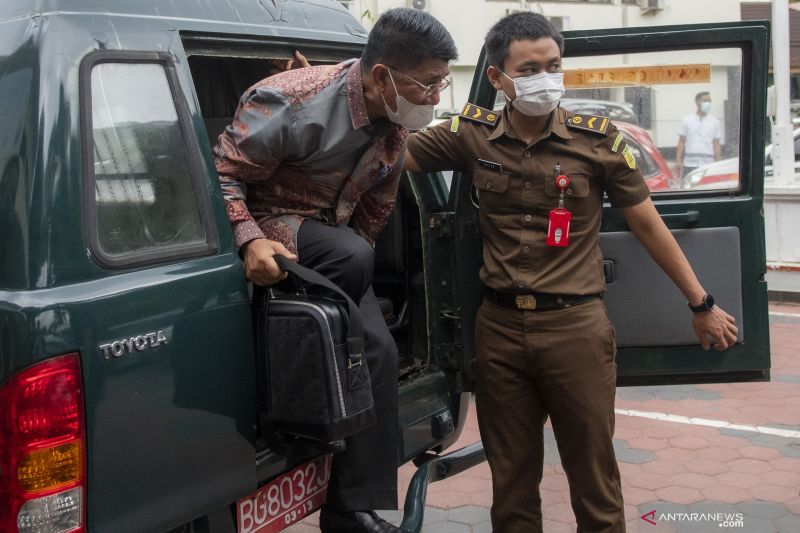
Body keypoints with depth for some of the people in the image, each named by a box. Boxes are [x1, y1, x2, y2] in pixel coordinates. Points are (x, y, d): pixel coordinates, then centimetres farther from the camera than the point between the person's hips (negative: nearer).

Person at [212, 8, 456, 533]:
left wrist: (357, 263, 10)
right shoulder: (294, 103, -24)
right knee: (352, 257, -35)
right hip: (270, 228, -7)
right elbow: (220, 173, -22)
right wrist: (250, 241, -35)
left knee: (378, 349, -8)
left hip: (327, 240, 7)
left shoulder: (395, 127, -1)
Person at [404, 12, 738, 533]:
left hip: (577, 327, -2)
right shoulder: (473, 133, 2)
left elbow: (647, 224, 4)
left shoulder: (598, 139, -3)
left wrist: (702, 304, 7)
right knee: (511, 481, 14)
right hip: (499, 328, 2)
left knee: (594, 478, 8)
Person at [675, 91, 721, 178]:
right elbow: (681, 142, 7)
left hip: (708, 164, 1)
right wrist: (678, 161, -1)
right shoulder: (686, 120, 7)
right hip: (689, 164, 0)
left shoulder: (714, 122, 9)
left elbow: (716, 145, 9)